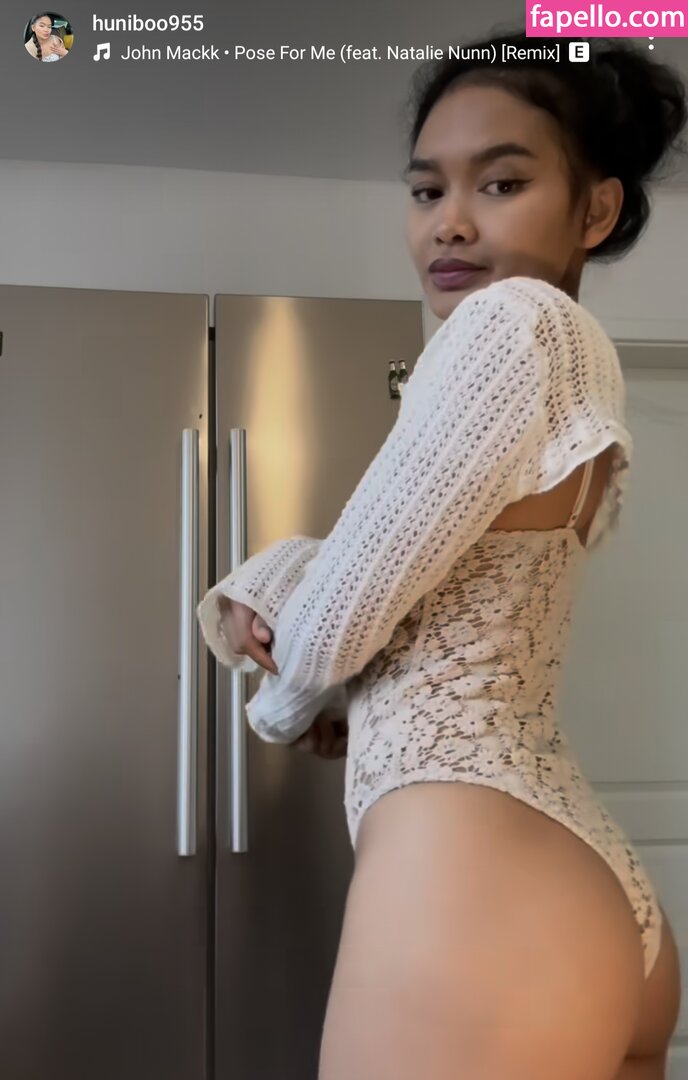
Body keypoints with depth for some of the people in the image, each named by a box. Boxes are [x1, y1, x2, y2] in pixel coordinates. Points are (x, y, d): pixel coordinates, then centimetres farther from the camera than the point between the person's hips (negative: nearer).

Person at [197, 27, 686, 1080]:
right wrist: (252, 592, 3)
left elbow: (341, 617, -14)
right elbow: (356, 556, 22)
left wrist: (282, 704, 8)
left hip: (468, 879, -9)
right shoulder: (574, 387, 15)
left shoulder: (521, 320, -14)